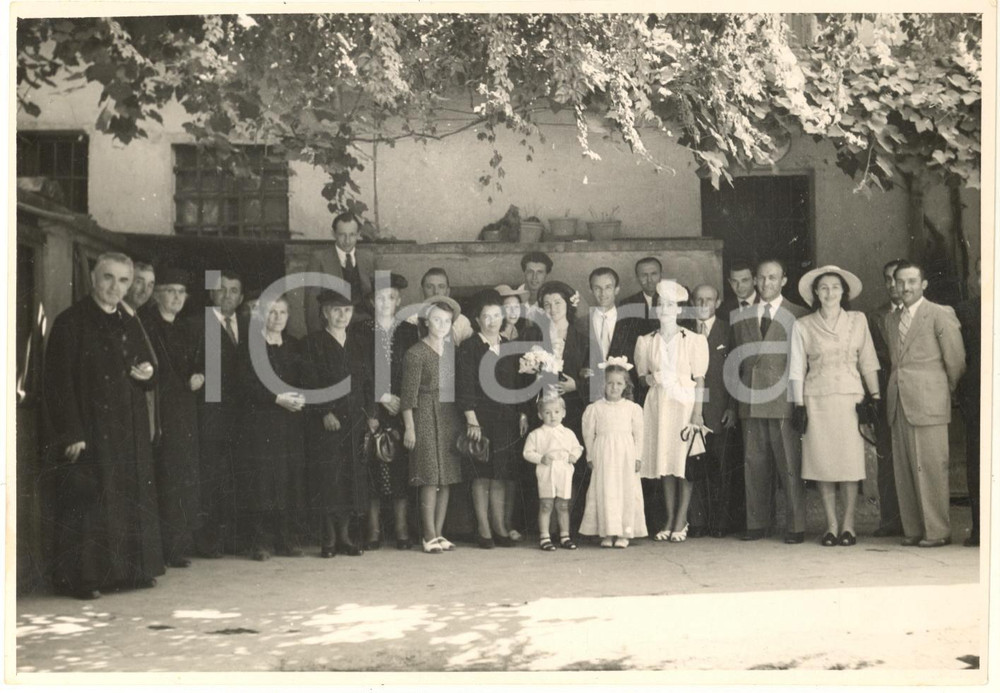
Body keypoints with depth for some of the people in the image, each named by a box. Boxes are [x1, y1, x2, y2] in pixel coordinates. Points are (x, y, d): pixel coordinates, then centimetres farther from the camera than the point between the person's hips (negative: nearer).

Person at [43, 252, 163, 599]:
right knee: (89, 502, -5)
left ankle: (133, 569, 15)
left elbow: (146, 366, 24)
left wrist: (147, 373, -2)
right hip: (90, 431, -6)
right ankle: (83, 576, 3)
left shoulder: (129, 324, 13)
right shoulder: (70, 322, -6)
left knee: (133, 499, 8)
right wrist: (71, 434, -18)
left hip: (130, 430, 6)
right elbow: (58, 382, -11)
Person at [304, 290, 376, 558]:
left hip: (355, 419, 4)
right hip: (326, 421, -4)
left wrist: (370, 414, 5)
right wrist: (325, 412, -15)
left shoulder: (359, 342, 15)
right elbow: (312, 382, -6)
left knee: (352, 476, 3)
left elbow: (367, 381, 14)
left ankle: (344, 535, 11)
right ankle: (328, 539, 1)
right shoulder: (313, 342, 0)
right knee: (328, 477, -5)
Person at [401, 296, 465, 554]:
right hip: (427, 416, -6)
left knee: (446, 478, 5)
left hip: (451, 417, 6)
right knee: (430, 478, -7)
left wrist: (464, 420, 9)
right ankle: (429, 537, -3)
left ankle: (439, 533, 11)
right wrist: (409, 427, -12)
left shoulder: (453, 350, 13)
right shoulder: (416, 353, -4)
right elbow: (409, 394, -7)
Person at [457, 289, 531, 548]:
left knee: (501, 477, 6)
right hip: (481, 418, -5)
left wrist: (522, 414, 9)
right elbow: (464, 387, -10)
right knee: (482, 476, -3)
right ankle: (484, 531, 3)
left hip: (507, 419, 5)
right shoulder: (469, 347, -4)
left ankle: (500, 527, 12)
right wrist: (472, 420, -16)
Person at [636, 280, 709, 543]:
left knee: (685, 461, -5)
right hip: (658, 404, 3)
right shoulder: (646, 341, 8)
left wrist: (697, 413, -9)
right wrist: (650, 378, -4)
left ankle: (681, 521, 2)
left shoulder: (694, 340, 0)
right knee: (664, 463, 3)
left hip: (684, 403, -3)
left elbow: (699, 379, -3)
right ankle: (670, 520, 11)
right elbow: (641, 374, 18)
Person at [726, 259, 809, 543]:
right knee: (754, 466, 6)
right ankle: (757, 524, 14)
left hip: (785, 401, -3)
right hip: (750, 402, 4)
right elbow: (736, 361, 14)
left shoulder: (798, 315, 4)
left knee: (790, 466, -3)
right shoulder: (740, 317, 14)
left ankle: (795, 527, 4)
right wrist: (732, 404, 8)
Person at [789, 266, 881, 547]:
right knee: (822, 464, 0)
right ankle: (831, 525, 9)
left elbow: (868, 361, 8)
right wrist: (799, 405, -3)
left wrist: (875, 396, 0)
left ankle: (848, 524, 7)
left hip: (850, 399, 0)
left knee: (850, 463, -3)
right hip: (817, 402, 0)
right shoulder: (802, 326, 5)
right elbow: (797, 369, 4)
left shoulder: (857, 320, 8)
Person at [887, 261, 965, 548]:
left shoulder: (941, 315, -4)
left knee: (930, 468, -5)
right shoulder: (891, 320, 17)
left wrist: (948, 391, 7)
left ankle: (937, 531, 3)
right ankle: (913, 530, 13)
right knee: (904, 470, 6)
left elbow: (956, 360, -2)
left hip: (927, 404, -6)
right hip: (898, 404, 6)